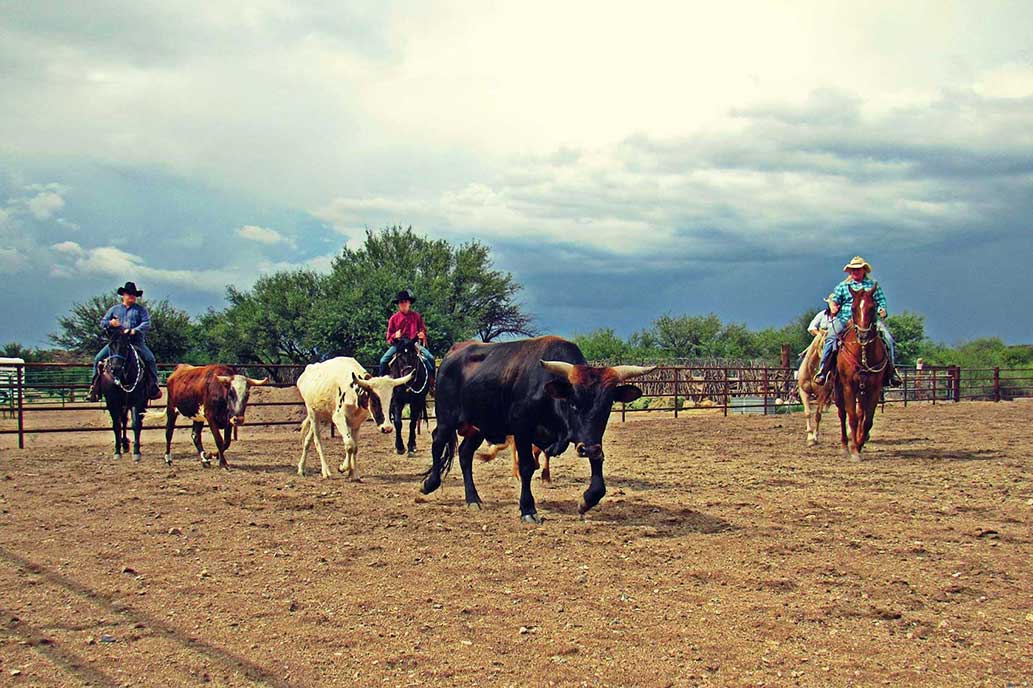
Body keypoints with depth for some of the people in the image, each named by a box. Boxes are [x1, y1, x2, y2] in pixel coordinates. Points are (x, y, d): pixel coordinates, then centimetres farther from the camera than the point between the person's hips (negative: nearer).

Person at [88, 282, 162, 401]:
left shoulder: (140, 309, 10)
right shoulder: (114, 309, 17)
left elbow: (147, 324, -4)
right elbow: (102, 323, 17)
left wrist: (134, 330, -21)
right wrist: (110, 323, -7)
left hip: (136, 342, -2)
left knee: (150, 359, -21)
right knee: (98, 358, -12)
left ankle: (153, 387, -12)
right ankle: (95, 385, -3)